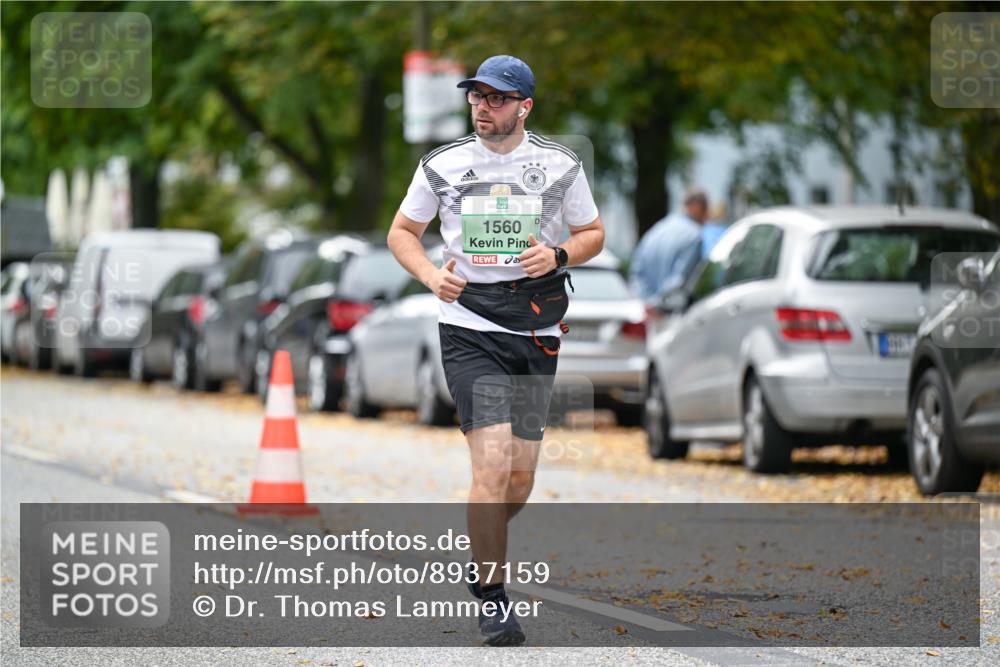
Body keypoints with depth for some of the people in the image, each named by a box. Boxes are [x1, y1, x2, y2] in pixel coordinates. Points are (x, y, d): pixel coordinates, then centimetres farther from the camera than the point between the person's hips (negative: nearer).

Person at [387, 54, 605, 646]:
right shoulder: (442, 166, 3)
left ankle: (480, 558, 34)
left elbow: (593, 234, 15)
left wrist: (558, 255, -7)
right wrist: (431, 275, -6)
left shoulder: (560, 165, 4)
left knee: (521, 476, 4)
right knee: (493, 465, -16)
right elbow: (403, 231, 14)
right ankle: (493, 598, -7)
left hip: (536, 334, 2)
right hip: (469, 330, -2)